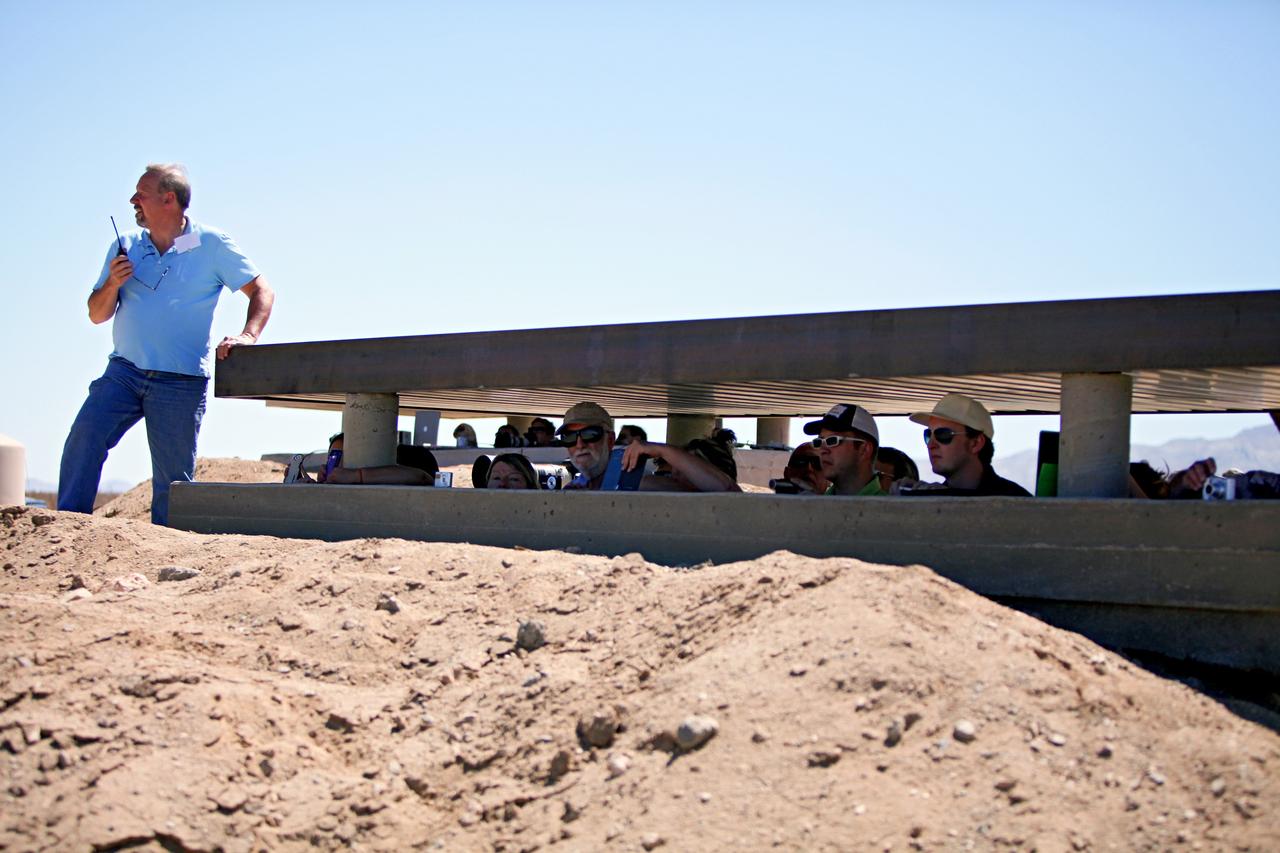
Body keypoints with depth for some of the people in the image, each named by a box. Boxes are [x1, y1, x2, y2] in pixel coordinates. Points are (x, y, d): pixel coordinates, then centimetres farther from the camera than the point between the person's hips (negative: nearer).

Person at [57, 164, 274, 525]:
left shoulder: (212, 245, 1)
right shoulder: (125, 245, 12)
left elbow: (261, 291, 1)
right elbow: (97, 315, 13)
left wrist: (247, 335, -15)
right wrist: (112, 284, -7)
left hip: (181, 383, -3)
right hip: (123, 372, 3)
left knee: (173, 478, 0)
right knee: (83, 439, -16)